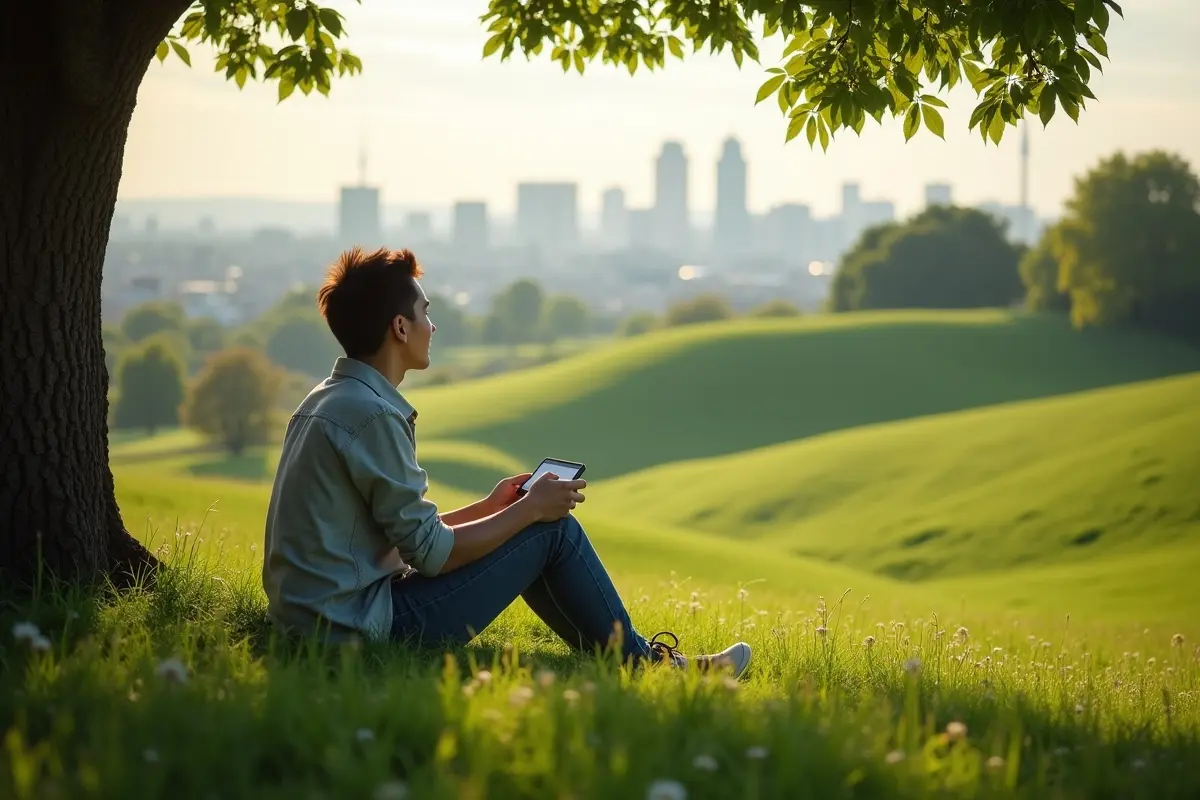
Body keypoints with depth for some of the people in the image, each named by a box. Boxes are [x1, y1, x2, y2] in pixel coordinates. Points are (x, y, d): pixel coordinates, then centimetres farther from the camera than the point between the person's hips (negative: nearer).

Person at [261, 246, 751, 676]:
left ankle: (622, 656, 26)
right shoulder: (371, 414, -19)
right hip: (362, 627, -10)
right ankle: (641, 665, 15)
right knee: (553, 531, -2)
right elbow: (431, 553, -16)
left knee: (540, 524, 19)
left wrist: (490, 507, 18)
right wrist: (531, 510, -4)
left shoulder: (330, 401, 12)